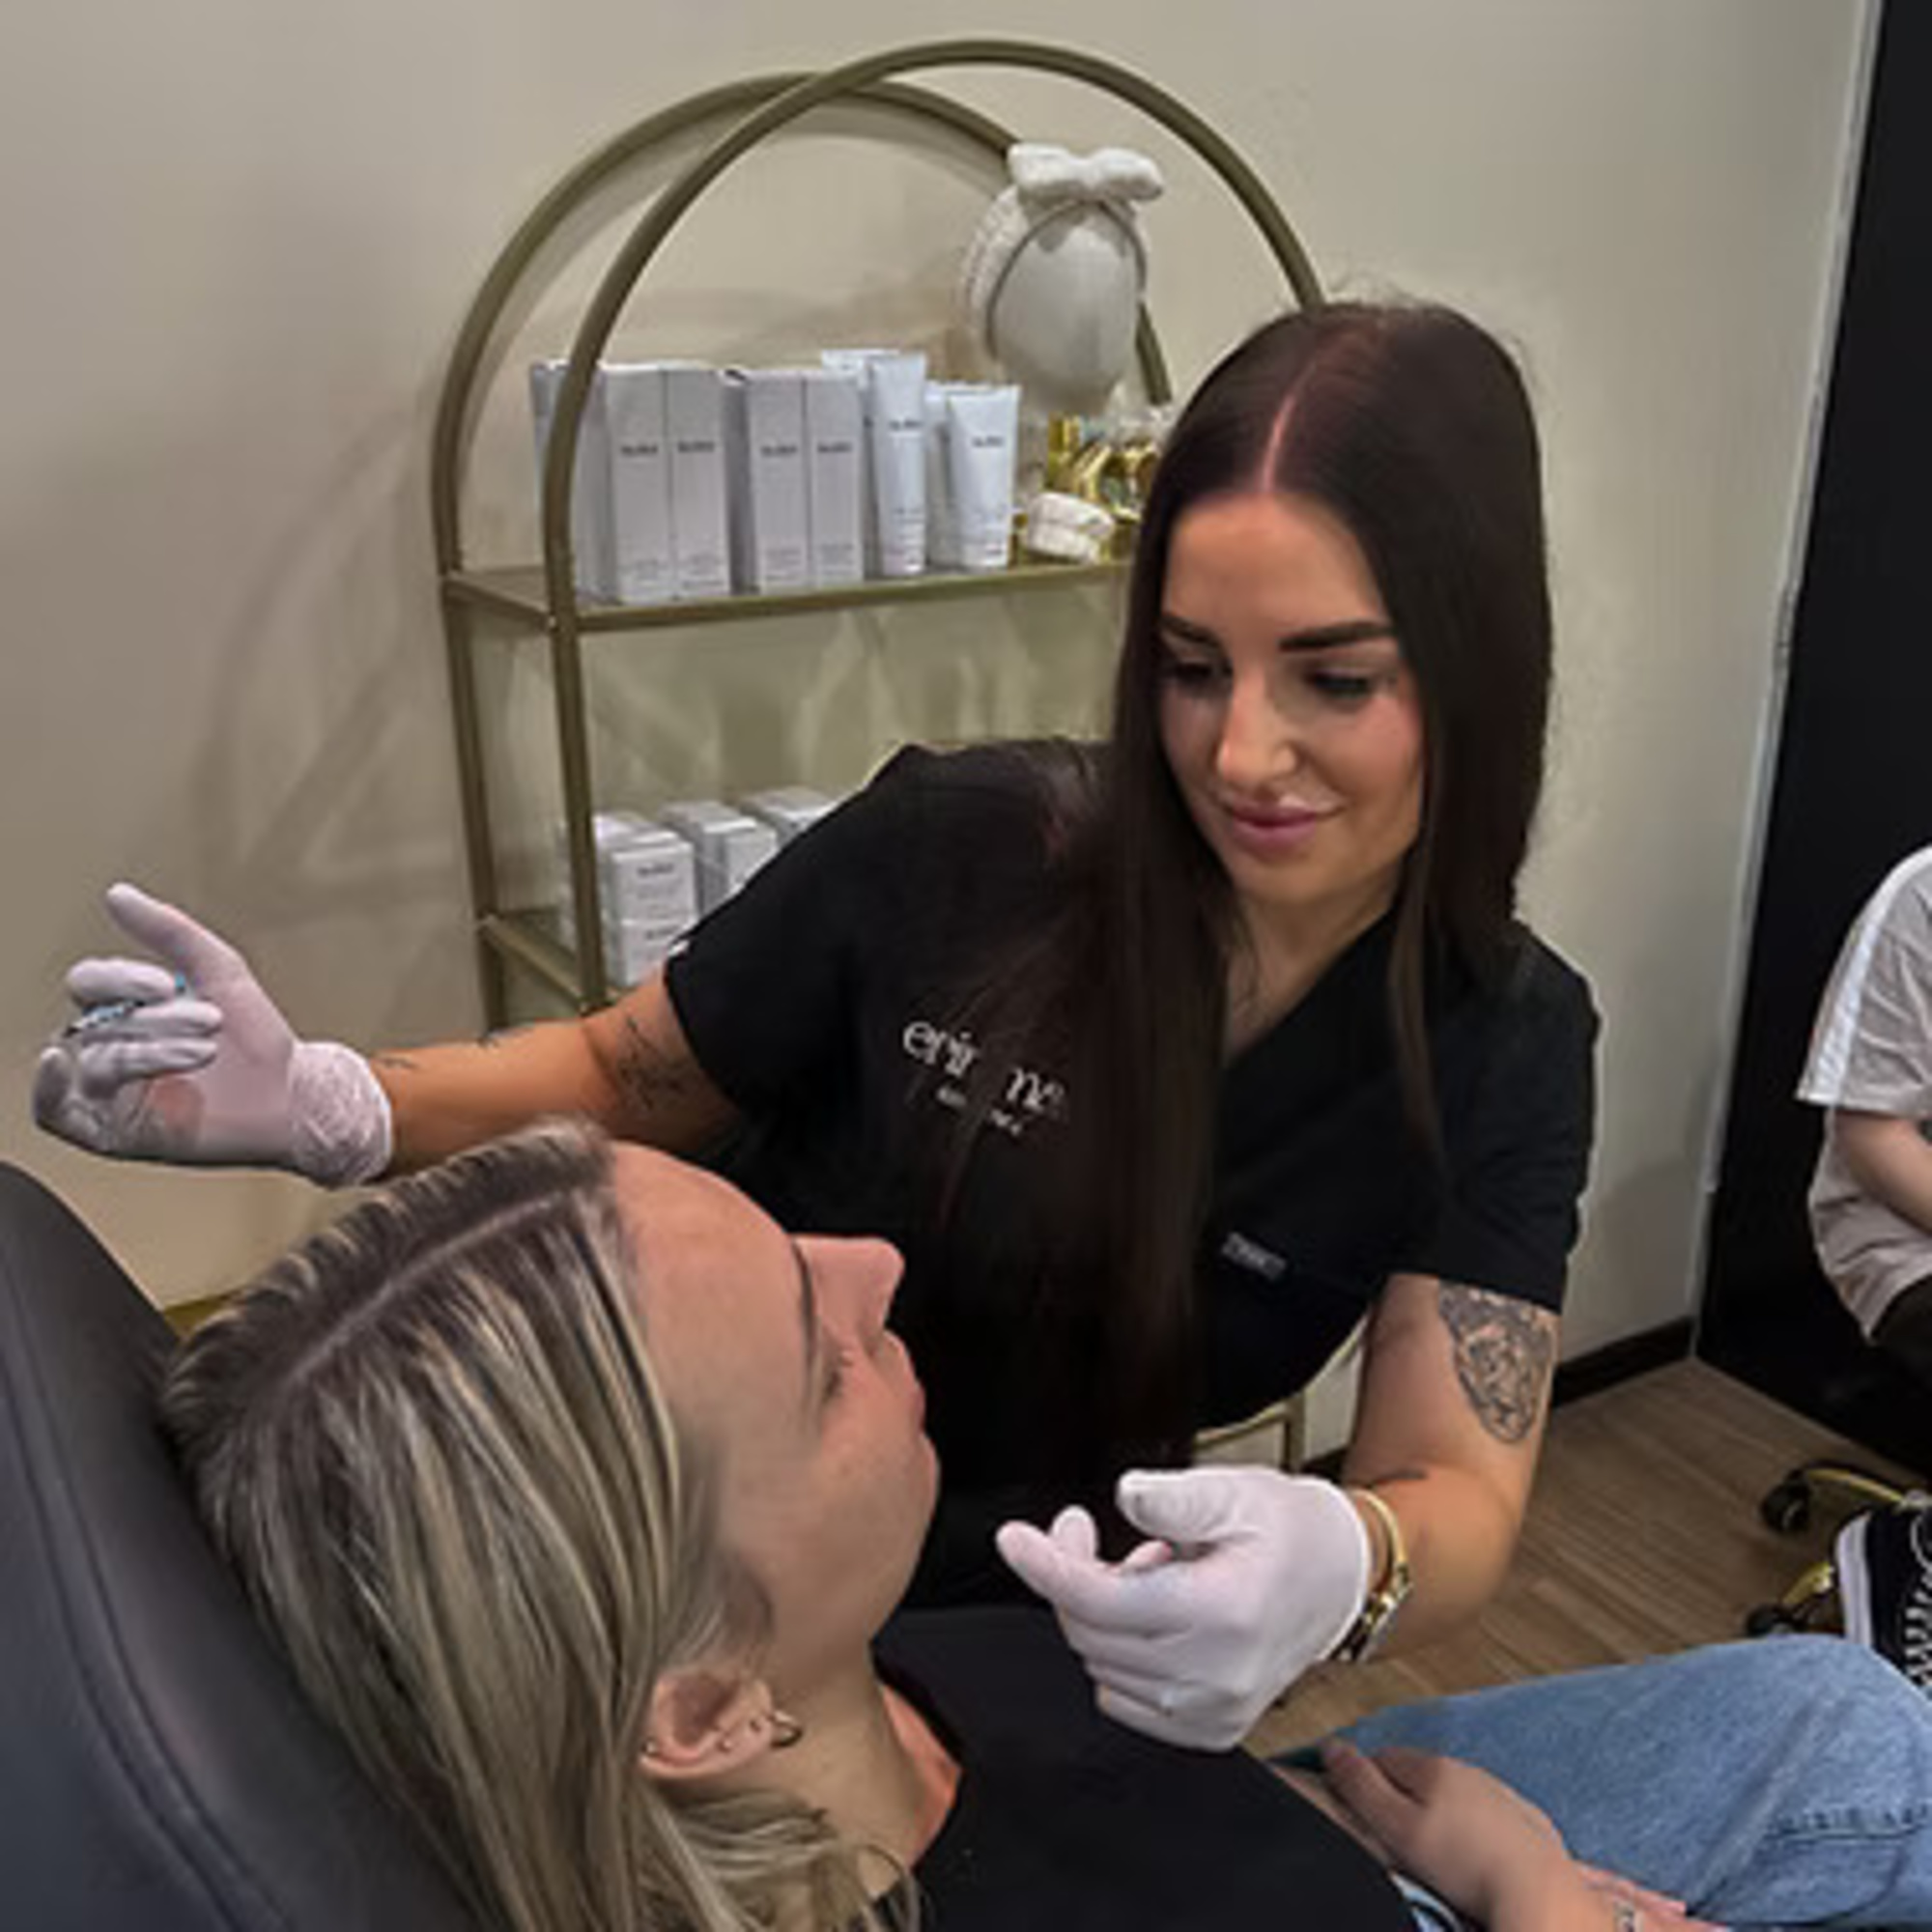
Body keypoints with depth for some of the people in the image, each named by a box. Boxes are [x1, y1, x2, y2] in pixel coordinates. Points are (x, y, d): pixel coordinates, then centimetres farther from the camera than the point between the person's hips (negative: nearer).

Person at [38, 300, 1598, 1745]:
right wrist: (321, 1105, -27)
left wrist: (1338, 1564, -44)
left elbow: (1463, 1497, -19)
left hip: (1012, 1654, 4)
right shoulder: (953, 852, -23)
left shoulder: (1503, 1044, -16)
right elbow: (627, 1080, -8)